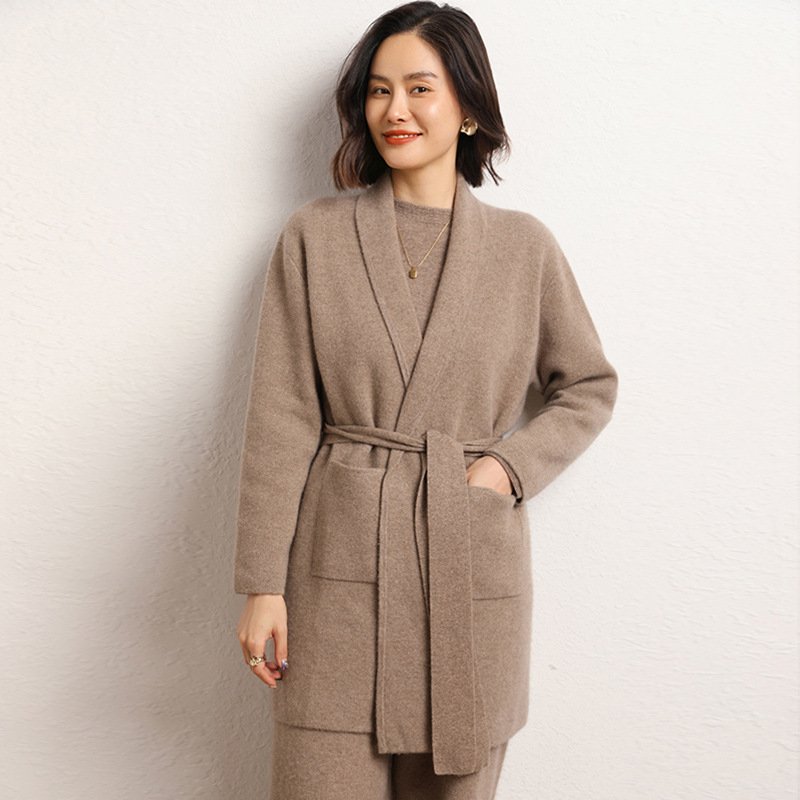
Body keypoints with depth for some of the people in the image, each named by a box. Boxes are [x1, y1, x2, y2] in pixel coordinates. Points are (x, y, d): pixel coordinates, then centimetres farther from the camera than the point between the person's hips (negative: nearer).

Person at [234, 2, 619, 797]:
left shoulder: (525, 246, 3)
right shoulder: (313, 236, 0)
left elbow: (590, 386, 14)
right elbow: (280, 418, -2)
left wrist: (512, 465, -3)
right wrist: (262, 584, -5)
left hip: (472, 563, 1)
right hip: (340, 561, -1)